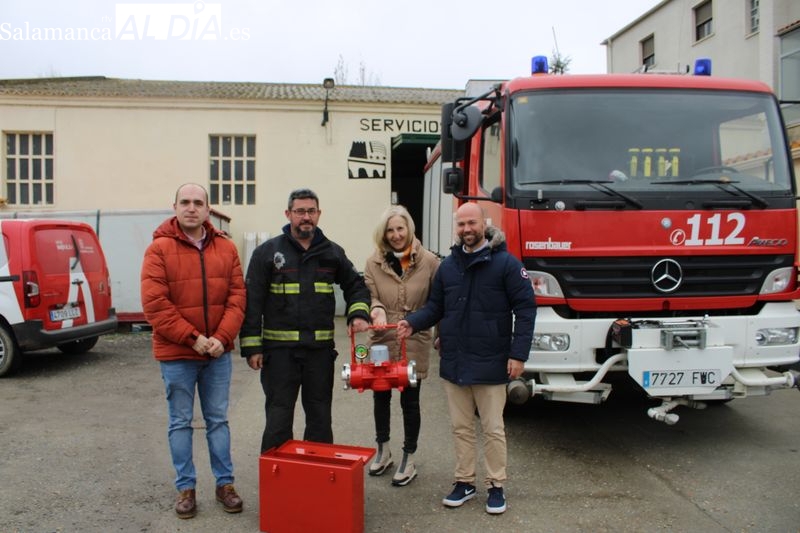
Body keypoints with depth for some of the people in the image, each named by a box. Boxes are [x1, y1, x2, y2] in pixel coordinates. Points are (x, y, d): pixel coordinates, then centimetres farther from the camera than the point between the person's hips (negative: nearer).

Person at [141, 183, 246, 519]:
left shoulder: (226, 248, 3)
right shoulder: (159, 249, -7)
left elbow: (237, 298, 1)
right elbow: (154, 303, -13)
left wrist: (222, 337, -12)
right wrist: (192, 338, -16)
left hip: (218, 353, 3)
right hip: (176, 354, -2)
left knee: (218, 420, 12)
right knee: (180, 423, 9)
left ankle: (225, 483, 23)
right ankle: (185, 487, 22)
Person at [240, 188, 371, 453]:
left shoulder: (333, 252, 7)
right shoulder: (267, 252, -1)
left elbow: (356, 286, 18)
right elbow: (252, 301, -3)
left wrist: (359, 314, -2)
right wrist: (251, 347, -8)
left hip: (320, 348, 3)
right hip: (279, 349, -2)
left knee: (320, 417, 13)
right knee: (279, 417, 4)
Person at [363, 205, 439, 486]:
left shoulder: (428, 261, -6)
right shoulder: (374, 262, 0)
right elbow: (368, 294, -1)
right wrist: (376, 308, -23)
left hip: (414, 342, -2)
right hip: (382, 340, 3)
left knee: (410, 400, 7)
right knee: (380, 396, 16)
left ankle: (408, 460, 24)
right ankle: (383, 450, 38)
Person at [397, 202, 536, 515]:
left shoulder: (506, 263, -7)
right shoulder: (448, 265, 8)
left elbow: (526, 308, -8)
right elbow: (435, 307, 13)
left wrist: (518, 354, -14)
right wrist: (413, 323, -7)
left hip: (490, 363, -4)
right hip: (453, 363, 5)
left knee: (493, 429, 8)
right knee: (461, 427, 14)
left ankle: (495, 486, 23)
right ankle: (464, 482, 28)